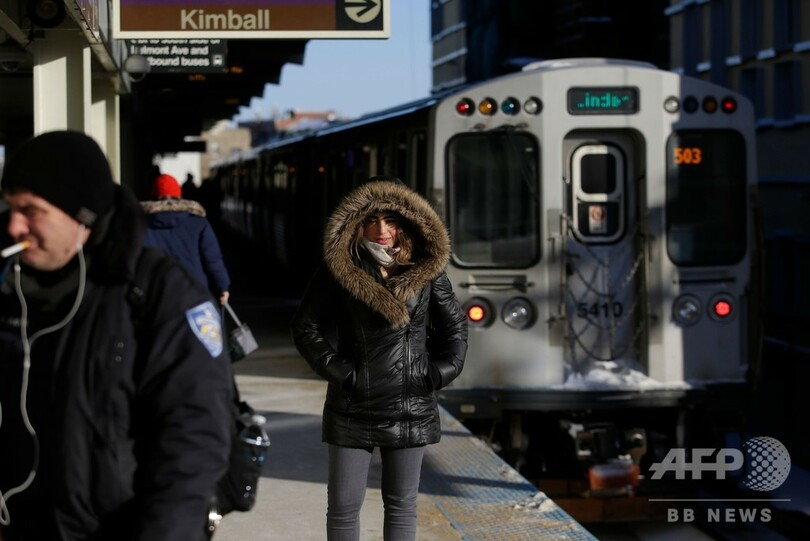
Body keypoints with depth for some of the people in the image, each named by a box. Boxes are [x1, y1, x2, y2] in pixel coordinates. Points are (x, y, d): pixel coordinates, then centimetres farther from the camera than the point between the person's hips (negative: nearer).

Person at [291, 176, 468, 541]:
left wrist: (437, 374, 1)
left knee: (401, 504, 9)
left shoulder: (427, 269, 0)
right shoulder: (339, 269, -5)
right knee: (343, 505, 2)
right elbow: (306, 327, 1)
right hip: (353, 408, -1)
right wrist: (339, 371, -7)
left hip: (411, 409, 1)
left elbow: (454, 325, 11)